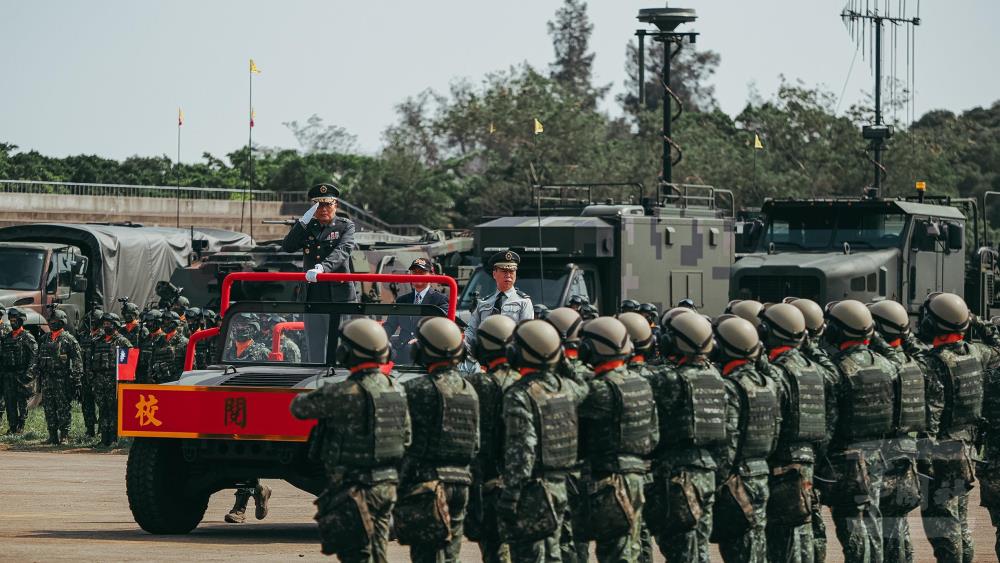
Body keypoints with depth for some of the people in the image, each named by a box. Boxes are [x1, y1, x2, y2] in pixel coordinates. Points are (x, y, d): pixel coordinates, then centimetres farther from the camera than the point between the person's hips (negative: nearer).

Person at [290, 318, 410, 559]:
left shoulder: (344, 393, -18)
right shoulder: (396, 390, 6)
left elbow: (299, 408, -5)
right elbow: (406, 439, 14)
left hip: (354, 489, -8)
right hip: (387, 486, 8)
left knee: (356, 556, -6)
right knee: (378, 554, 15)